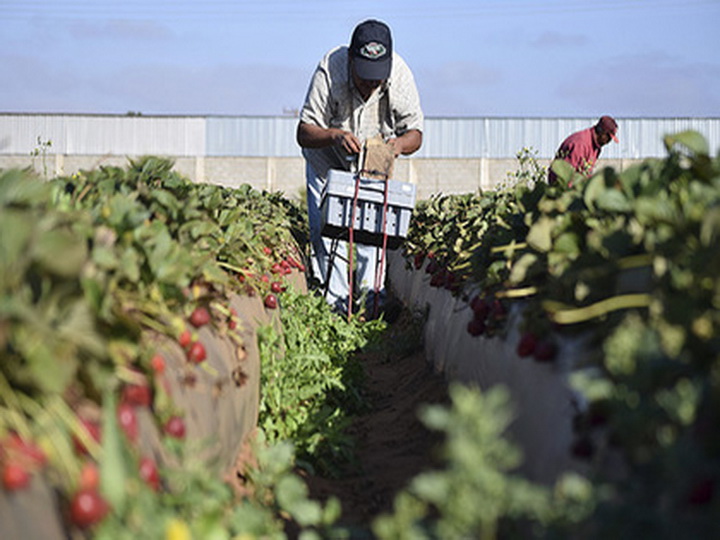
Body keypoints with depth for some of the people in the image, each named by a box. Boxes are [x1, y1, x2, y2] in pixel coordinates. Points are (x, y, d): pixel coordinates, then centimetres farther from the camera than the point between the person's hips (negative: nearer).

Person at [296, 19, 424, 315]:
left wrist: (399, 144, -37)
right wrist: (334, 135, -46)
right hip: (327, 162, -1)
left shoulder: (400, 75, -25)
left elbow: (415, 132, -14)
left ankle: (372, 295, 0)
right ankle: (337, 299, -2)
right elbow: (304, 132, -26)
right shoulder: (329, 71, -31)